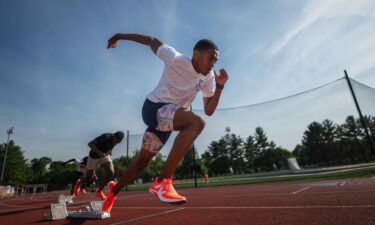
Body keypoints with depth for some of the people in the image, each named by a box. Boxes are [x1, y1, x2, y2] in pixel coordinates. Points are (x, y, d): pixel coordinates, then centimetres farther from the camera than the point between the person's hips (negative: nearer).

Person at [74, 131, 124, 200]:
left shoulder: (117, 139, -14)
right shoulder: (106, 137, -35)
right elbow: (90, 144, -36)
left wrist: (109, 151, 0)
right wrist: (99, 152, -48)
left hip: (105, 155, 5)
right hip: (94, 155, -4)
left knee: (111, 173, -16)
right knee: (88, 178, 9)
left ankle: (99, 191, 6)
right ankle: (79, 183, 47)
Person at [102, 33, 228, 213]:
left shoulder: (208, 78, 1)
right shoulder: (176, 59, -15)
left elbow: (208, 111, 0)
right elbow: (151, 41, -2)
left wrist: (220, 86, -11)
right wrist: (120, 36, 7)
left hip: (168, 118, 7)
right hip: (154, 107, -7)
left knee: (142, 161, 16)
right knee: (196, 123, -33)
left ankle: (114, 191, 41)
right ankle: (162, 182, -30)